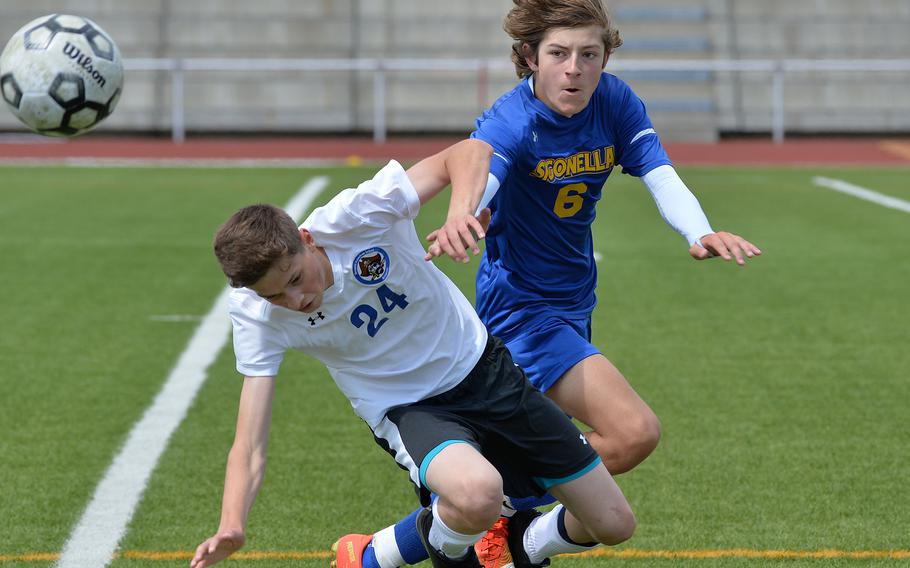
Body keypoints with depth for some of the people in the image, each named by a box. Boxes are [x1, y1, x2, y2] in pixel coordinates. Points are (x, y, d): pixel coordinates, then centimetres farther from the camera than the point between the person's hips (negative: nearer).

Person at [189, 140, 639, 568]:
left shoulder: (358, 215, -26)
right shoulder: (255, 316, -21)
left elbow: (461, 155, -16)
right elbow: (249, 446, -21)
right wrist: (230, 526, -39)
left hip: (482, 368, 2)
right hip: (405, 410, -2)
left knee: (614, 524, 1)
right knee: (477, 495, -37)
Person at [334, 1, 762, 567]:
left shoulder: (615, 102, -9)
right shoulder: (512, 121, -25)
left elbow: (662, 178, -20)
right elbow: (476, 161, -46)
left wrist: (700, 232, -42)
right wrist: (460, 215, -71)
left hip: (573, 300, 8)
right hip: (522, 303, -8)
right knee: (634, 432, -20)